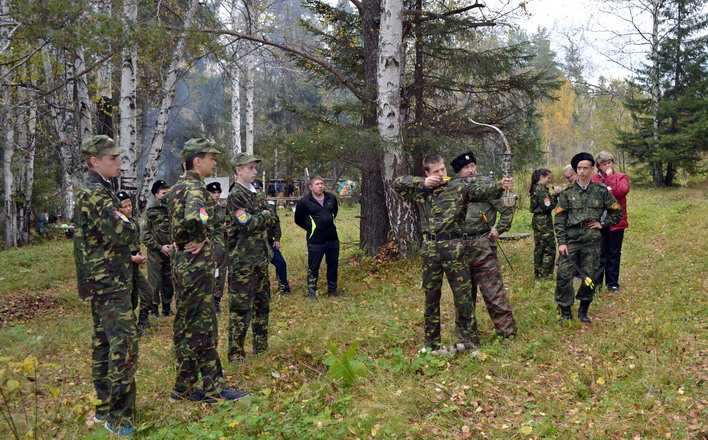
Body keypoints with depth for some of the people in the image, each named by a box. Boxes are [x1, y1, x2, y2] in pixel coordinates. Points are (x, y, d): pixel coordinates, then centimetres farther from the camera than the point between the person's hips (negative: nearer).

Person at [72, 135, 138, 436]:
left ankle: (105, 406, 23)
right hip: (109, 281, -11)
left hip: (101, 280, 11)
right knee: (124, 343, -12)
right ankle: (118, 417, -9)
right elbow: (120, 234, -24)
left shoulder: (95, 191, 16)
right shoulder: (95, 193, -17)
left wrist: (127, 256, 13)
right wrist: (122, 218, -4)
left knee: (104, 341, 14)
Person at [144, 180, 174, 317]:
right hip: (155, 253, -3)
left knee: (169, 282, 10)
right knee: (155, 283, 0)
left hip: (171, 252, 3)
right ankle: (153, 310, 10)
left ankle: (167, 308, 23)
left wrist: (174, 244, -7)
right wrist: (160, 247, -12)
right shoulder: (150, 212, -3)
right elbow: (146, 235, -4)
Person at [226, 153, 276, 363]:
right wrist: (264, 215, -5)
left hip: (260, 258, 9)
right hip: (242, 260, -9)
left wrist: (256, 220, -8)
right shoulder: (235, 196, -12)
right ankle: (236, 354, 2)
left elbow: (271, 220, 9)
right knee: (240, 308, -5)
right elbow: (248, 225, -20)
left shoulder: (257, 193, 14)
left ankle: (261, 346, 28)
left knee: (262, 303, 16)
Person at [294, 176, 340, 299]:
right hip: (315, 241, -4)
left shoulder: (331, 197, 3)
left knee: (333, 265, 13)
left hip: (332, 238, 5)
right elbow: (298, 220, 3)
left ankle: (332, 289, 27)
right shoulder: (304, 202, -9)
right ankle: (311, 291, 16)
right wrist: (310, 227, 1)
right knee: (313, 267, 2)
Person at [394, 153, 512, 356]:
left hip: (455, 247, -3)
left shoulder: (459, 186, -2)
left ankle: (468, 339, 14)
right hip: (430, 249, 3)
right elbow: (397, 183, 7)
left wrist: (500, 186, -37)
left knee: (463, 295, 2)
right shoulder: (420, 191, 8)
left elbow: (482, 189, -17)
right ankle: (432, 343, 23)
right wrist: (422, 183, -6)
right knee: (431, 297, 11)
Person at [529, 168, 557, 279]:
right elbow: (548, 206, -19)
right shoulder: (541, 189, -16)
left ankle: (538, 272, 20)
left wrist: (552, 195, 7)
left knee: (539, 247, 14)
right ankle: (545, 274, -1)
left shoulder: (535, 188, 12)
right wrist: (554, 196, -9)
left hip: (537, 220, 10)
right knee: (550, 247, -3)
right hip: (544, 220, -10)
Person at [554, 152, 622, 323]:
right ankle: (565, 312, 7)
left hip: (592, 241, 1)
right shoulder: (567, 193, 3)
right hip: (571, 241, -1)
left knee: (590, 278, 6)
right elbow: (559, 219, 0)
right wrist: (561, 242, -7)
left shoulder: (601, 191, 5)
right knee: (563, 276, -7)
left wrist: (602, 223, 2)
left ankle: (583, 311, 22)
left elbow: (617, 212, 14)